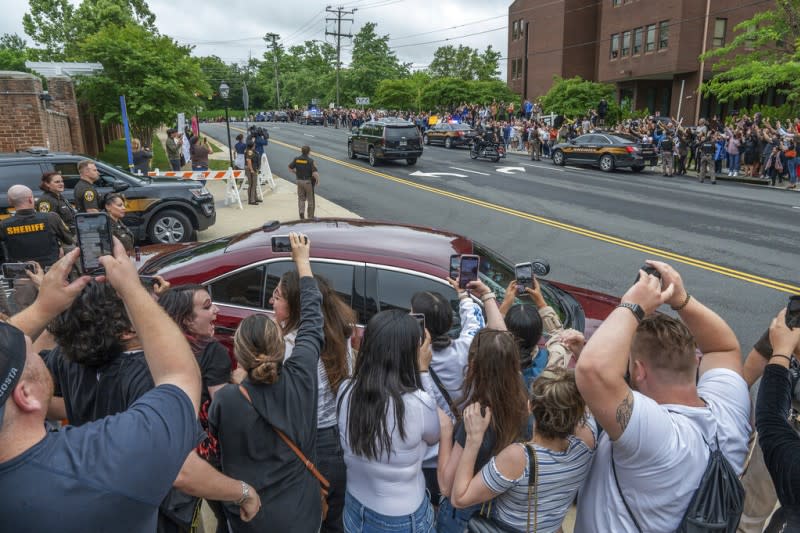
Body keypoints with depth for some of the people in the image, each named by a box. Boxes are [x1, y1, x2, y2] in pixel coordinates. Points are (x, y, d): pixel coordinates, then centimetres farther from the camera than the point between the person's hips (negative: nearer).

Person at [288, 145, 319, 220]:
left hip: (299, 181, 3)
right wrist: (317, 179, -4)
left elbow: (290, 168, 8)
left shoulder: (296, 159, -3)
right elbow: (314, 173, -23)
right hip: (308, 181, -3)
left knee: (301, 198, 16)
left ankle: (301, 211, -7)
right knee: (310, 199, 11)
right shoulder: (310, 161, -16)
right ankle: (310, 216, 19)